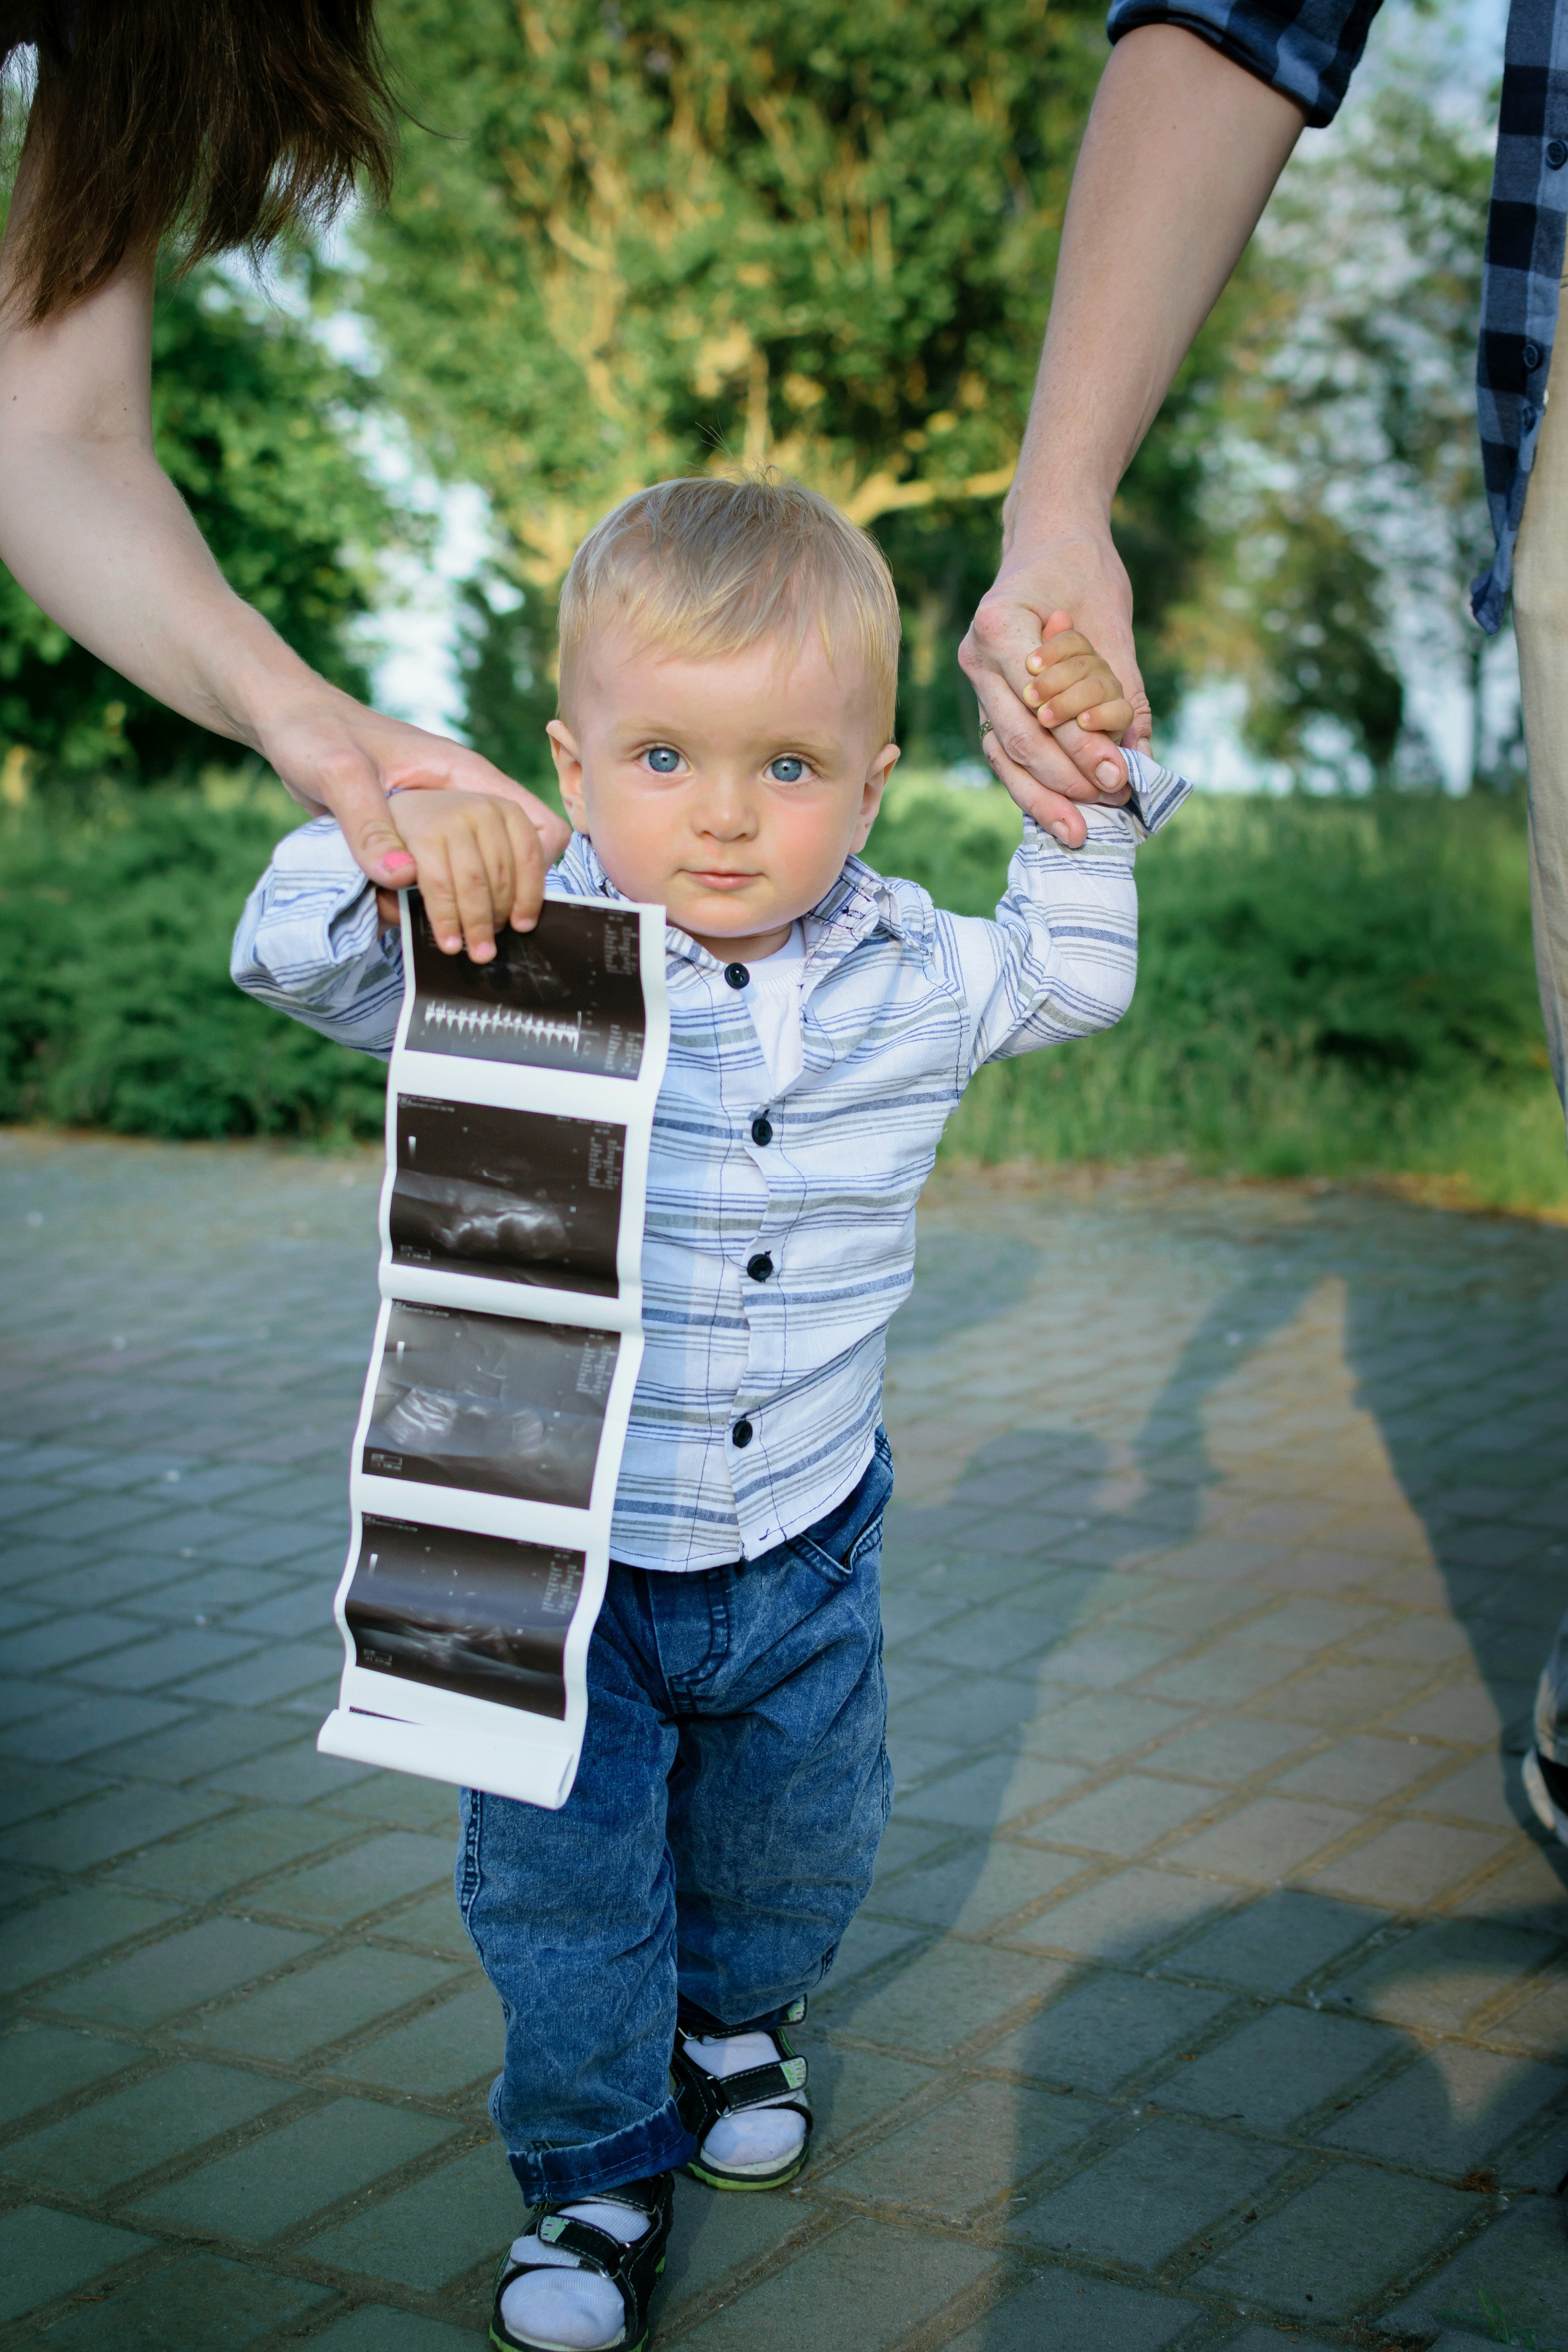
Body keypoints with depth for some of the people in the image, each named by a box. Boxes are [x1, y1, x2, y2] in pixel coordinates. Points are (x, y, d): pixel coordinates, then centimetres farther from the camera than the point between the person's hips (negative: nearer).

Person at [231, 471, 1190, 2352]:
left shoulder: (908, 982, -7)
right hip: (562, 1546, -3)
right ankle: (598, 2167, 29)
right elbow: (288, 958, -22)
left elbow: (1073, 979, 12)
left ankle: (735, 2013, 53)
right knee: (564, 1879, 6)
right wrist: (388, 846, -42)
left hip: (804, 1546, 3)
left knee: (798, 1844, 22)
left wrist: (1088, 792, -2)